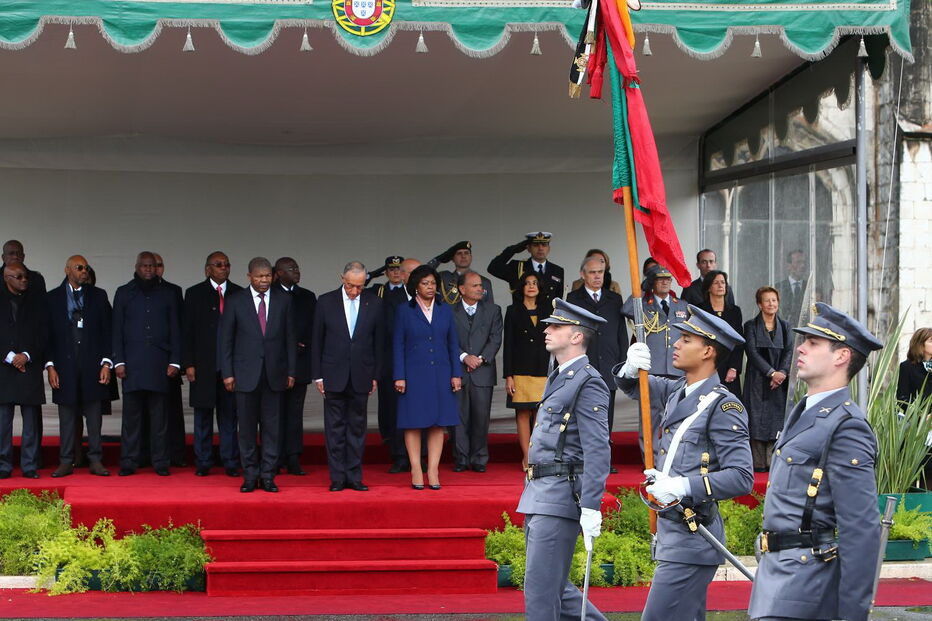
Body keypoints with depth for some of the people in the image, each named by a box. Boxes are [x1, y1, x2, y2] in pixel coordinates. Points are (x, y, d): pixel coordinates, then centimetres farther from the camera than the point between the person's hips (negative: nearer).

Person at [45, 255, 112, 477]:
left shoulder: (98, 296, 9)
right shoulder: (53, 298, 7)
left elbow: (108, 331, 6)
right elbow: (48, 334, 5)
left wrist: (106, 362, -3)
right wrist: (50, 365, -3)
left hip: (92, 366, 0)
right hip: (65, 365, 0)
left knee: (94, 415, 2)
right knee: (67, 416, 3)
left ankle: (96, 461, 7)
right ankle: (66, 462, 8)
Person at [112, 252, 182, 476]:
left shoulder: (167, 294, 13)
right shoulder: (124, 293, 12)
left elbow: (175, 330, 11)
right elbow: (117, 330, 9)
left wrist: (174, 362, 2)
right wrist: (118, 361, -1)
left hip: (159, 363, 0)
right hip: (132, 363, 0)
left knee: (159, 414, -1)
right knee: (131, 414, -1)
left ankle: (160, 462, 3)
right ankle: (129, 462, 3)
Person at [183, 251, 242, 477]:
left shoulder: (238, 294, 8)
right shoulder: (194, 294, 5)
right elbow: (188, 331, 2)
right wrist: (188, 364, -5)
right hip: (203, 365, -1)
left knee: (229, 416, 3)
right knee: (203, 416, 4)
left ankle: (230, 463, 8)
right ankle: (203, 463, 11)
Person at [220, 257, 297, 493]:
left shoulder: (283, 299, 6)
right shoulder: (235, 301, 2)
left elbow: (290, 337, 8)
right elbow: (225, 339, 3)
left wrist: (291, 371, 4)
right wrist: (227, 373, -2)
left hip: (274, 373, 1)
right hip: (246, 373, -1)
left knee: (272, 426, 2)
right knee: (246, 427, 2)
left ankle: (268, 475, 8)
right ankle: (250, 475, 10)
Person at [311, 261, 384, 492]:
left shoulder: (374, 303, 2)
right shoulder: (326, 302, 0)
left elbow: (378, 341, 6)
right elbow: (317, 341, 3)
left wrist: (376, 375, 4)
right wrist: (317, 375, 0)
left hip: (361, 376, 1)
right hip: (334, 375, -1)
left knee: (357, 428, 6)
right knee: (335, 429, 1)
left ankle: (354, 477, 11)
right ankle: (337, 478, 7)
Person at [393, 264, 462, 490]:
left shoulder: (445, 310, 10)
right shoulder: (404, 311, 2)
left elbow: (453, 344, 10)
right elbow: (397, 346, 1)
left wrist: (456, 374, 3)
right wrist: (399, 376, -6)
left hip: (440, 374, 3)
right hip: (414, 374, -2)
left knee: (438, 422, 0)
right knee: (414, 423, -2)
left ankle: (433, 471, 3)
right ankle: (416, 471, 2)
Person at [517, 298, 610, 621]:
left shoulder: (588, 382, -11)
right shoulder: (558, 378, 19)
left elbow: (598, 449, -19)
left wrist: (591, 507, -24)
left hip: (560, 497, -10)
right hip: (538, 496, 10)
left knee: (540, 585, -9)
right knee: (553, 586, 14)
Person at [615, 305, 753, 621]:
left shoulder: (723, 405, -14)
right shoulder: (677, 391, 10)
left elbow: (742, 477, -19)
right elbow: (633, 386, 26)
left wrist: (683, 487, -26)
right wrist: (631, 368, 2)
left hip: (692, 538, -9)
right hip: (670, 531, 9)